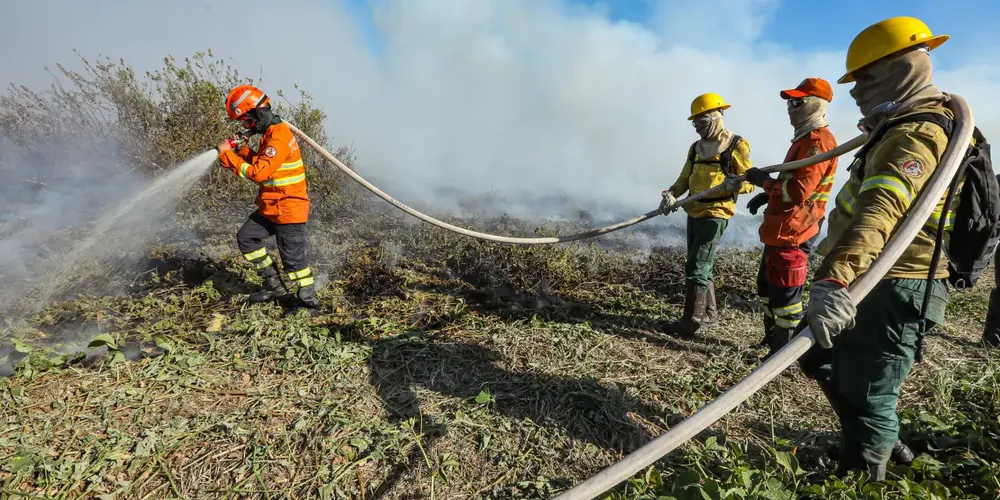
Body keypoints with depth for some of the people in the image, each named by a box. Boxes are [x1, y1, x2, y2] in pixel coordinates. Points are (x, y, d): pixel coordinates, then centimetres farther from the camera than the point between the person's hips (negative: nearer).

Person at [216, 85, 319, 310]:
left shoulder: (279, 137, -21)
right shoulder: (271, 132, 11)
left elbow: (259, 173, -24)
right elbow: (261, 163, 16)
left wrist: (228, 155, -15)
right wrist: (240, 150, 2)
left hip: (289, 208, -10)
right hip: (271, 207, 10)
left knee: (292, 255, -2)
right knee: (246, 238, 15)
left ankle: (308, 295, 15)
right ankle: (274, 285, 21)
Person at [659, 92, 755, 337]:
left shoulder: (736, 145, -6)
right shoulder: (696, 147, 15)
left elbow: (750, 181, -8)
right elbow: (684, 179, 10)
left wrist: (734, 184, -30)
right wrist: (671, 194, -10)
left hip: (714, 216, -8)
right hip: (694, 214, 8)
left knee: (696, 268, -10)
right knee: (701, 267, 14)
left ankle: (691, 321, -4)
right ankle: (709, 313, 27)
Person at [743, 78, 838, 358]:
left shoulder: (818, 141, -16)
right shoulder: (806, 138, 18)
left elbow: (798, 190, -25)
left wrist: (763, 181, -13)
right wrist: (767, 195, 14)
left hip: (792, 231, -11)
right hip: (781, 229, 11)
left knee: (784, 293, -2)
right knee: (767, 286, 20)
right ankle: (772, 340, 36)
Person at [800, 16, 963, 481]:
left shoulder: (914, 136, -20)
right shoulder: (906, 127, 14)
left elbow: (880, 211, -40)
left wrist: (834, 278, -52)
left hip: (894, 289, -11)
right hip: (878, 281, 11)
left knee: (866, 395, -1)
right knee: (820, 357, 22)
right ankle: (882, 440, 40)